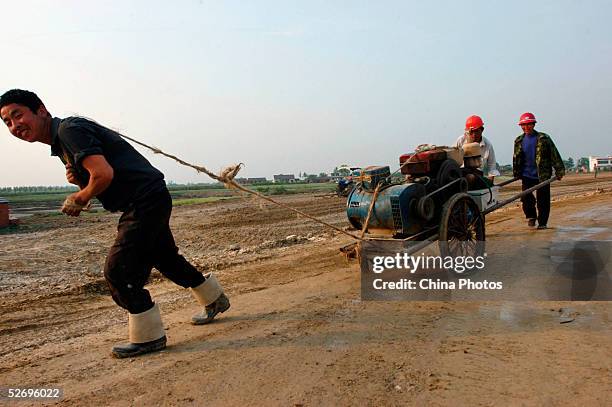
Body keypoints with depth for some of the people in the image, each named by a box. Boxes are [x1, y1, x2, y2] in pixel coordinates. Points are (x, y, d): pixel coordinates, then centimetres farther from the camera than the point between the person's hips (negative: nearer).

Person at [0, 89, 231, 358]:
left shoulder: (69, 129, -14)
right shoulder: (61, 142, 18)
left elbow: (104, 174, -26)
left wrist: (80, 198, -9)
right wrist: (79, 179, 1)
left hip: (146, 202, -11)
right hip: (150, 202, 11)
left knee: (118, 270, -9)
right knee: (166, 259, 21)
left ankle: (148, 337, 4)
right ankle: (215, 300, 39)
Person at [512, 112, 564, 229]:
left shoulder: (543, 138, -2)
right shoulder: (519, 141, 8)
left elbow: (554, 155, -2)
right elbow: (516, 158, 17)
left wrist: (559, 170, -5)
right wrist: (516, 173, 15)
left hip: (543, 175, -2)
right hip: (527, 175, 2)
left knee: (543, 200, 1)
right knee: (526, 198, -8)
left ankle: (542, 223, 16)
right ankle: (531, 216, 18)